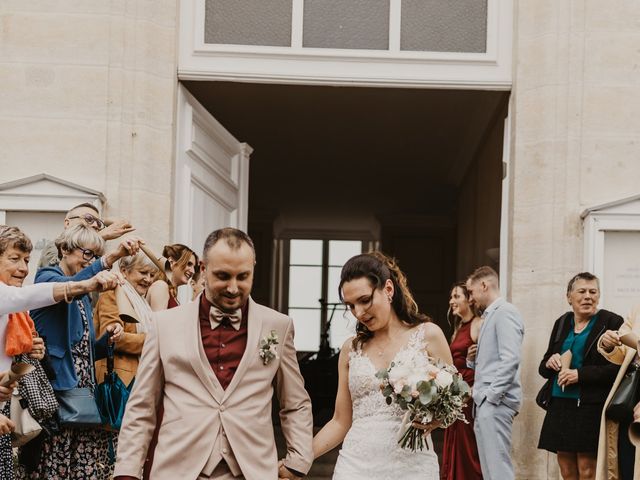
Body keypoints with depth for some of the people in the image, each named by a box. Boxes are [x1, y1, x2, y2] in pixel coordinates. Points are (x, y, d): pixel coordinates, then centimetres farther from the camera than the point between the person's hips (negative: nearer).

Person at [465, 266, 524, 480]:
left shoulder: (504, 312, -9)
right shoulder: (491, 315, 20)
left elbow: (510, 359, -19)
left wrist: (492, 395, -19)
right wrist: (473, 360, 12)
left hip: (495, 402, -10)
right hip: (486, 401, 10)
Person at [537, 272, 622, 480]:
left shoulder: (611, 322, -4)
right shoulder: (562, 323, 14)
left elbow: (618, 368, -12)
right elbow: (543, 367, 21)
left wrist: (580, 374, -17)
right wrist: (549, 363, -2)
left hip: (591, 407, -6)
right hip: (560, 406, 6)